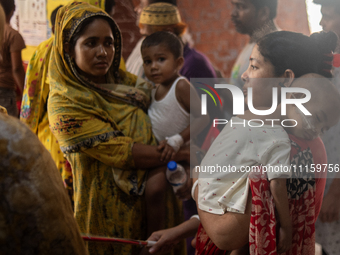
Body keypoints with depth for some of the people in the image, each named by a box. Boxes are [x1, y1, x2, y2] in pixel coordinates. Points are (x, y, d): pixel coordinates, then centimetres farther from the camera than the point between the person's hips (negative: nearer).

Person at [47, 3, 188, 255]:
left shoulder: (124, 81, 2)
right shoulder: (63, 104, -17)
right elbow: (121, 152, -21)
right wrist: (183, 154, -18)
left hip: (153, 201, 6)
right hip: (109, 213, -6)